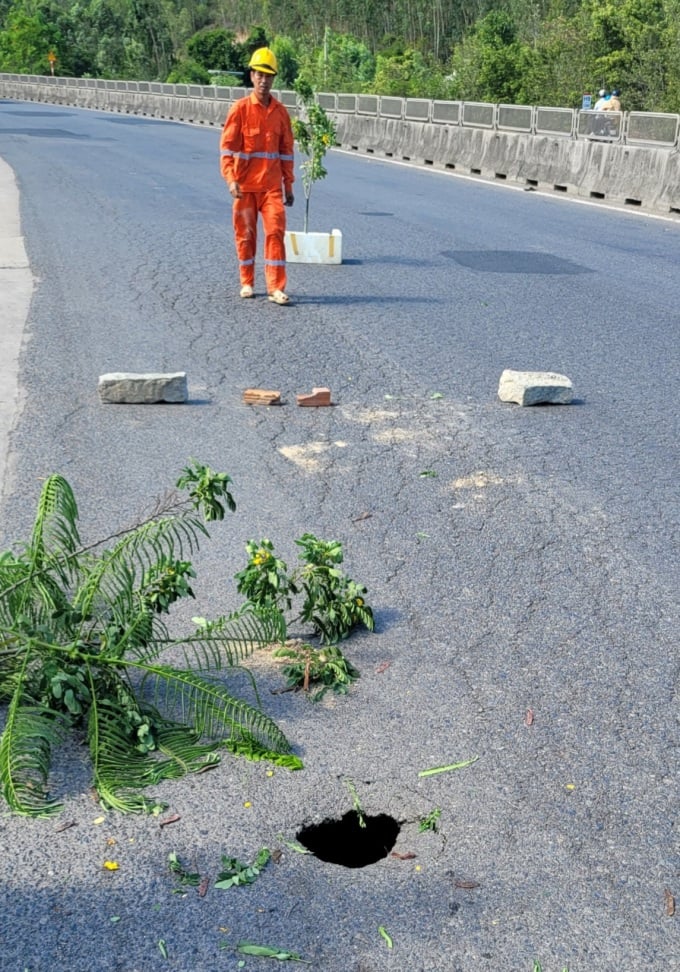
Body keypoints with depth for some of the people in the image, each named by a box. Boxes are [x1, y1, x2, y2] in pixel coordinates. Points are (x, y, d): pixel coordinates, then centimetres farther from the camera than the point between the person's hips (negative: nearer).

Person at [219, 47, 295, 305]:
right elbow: (227, 146, -8)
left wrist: (289, 185, 10)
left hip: (272, 185, 2)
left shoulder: (280, 111, 5)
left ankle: (276, 287, -6)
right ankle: (247, 282, 22)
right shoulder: (240, 108, -4)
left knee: (276, 231, -7)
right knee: (245, 233, 7)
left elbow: (286, 150, 11)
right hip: (244, 185, -2)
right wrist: (231, 180, -20)